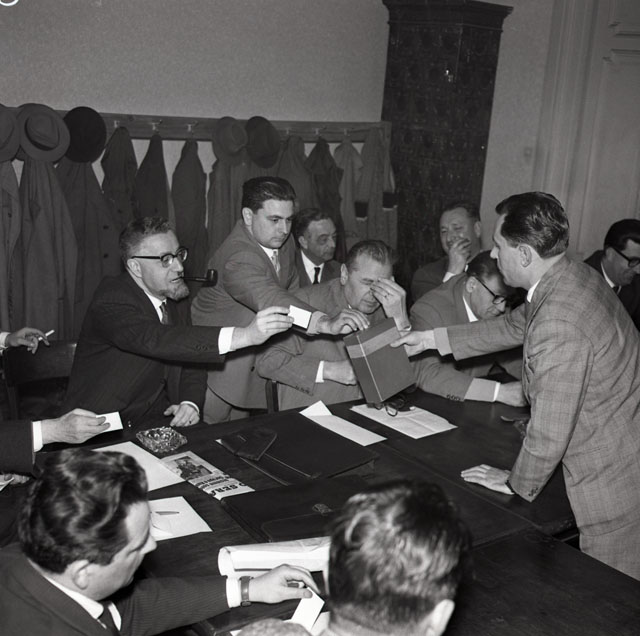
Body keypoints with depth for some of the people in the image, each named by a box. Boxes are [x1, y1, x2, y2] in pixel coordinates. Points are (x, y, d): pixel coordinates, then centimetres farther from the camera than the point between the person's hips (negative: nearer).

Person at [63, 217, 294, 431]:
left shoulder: (176, 299, 5)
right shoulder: (111, 301, -20)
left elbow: (192, 361, 11)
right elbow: (154, 340, -38)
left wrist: (190, 403, -12)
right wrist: (241, 336, -46)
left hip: (161, 420, 4)